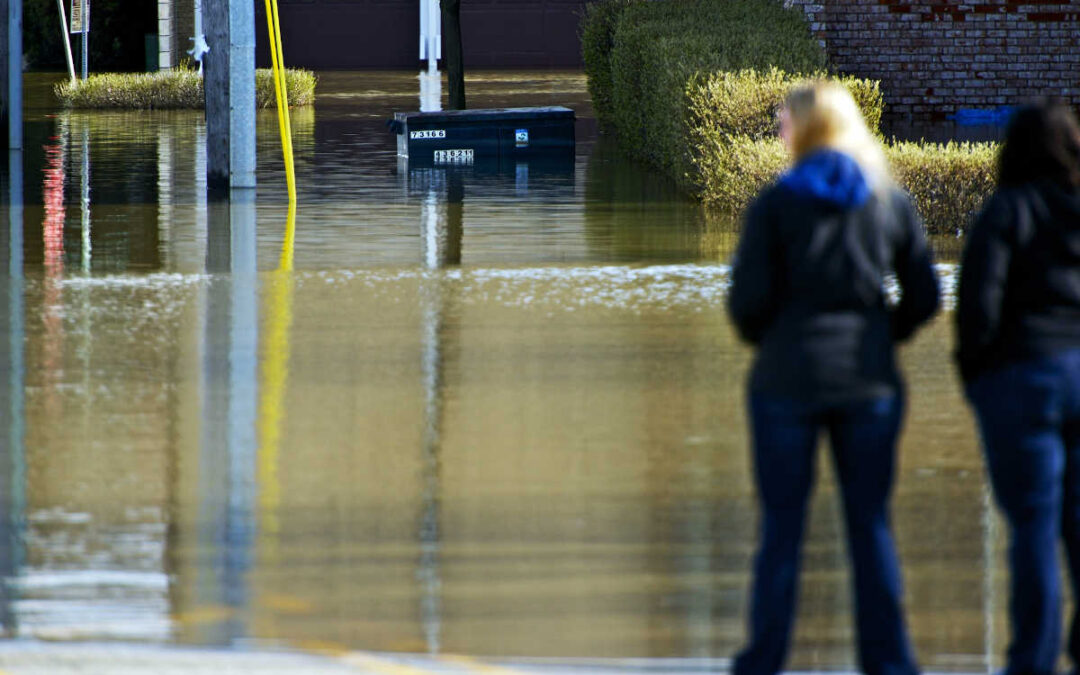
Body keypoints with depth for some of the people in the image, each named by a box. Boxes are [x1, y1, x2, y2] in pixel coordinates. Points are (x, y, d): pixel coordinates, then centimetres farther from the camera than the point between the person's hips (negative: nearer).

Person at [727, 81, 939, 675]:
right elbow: (924, 296, 4)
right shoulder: (891, 202, 3)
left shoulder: (775, 204, -6)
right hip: (869, 380, 2)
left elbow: (748, 300, -9)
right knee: (870, 521, 7)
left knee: (781, 522, 4)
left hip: (788, 376, -2)